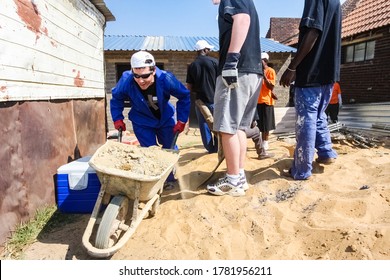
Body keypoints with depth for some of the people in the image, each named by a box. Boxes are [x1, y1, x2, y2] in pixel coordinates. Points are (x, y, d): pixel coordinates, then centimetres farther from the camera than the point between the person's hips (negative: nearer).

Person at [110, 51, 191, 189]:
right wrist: (118, 119, -10)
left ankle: (169, 178, 35)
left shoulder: (165, 79, -32)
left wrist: (181, 120, -16)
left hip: (166, 119, 1)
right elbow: (116, 98, -7)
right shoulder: (126, 80, -29)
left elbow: (184, 96, -16)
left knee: (170, 149, 12)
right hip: (142, 122, -1)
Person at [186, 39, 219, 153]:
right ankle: (218, 147, 12)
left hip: (200, 99, 2)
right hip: (214, 98, -2)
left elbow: (189, 87, 1)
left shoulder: (192, 66, 2)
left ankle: (210, 148, 13)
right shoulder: (214, 61, -4)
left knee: (204, 125, 9)